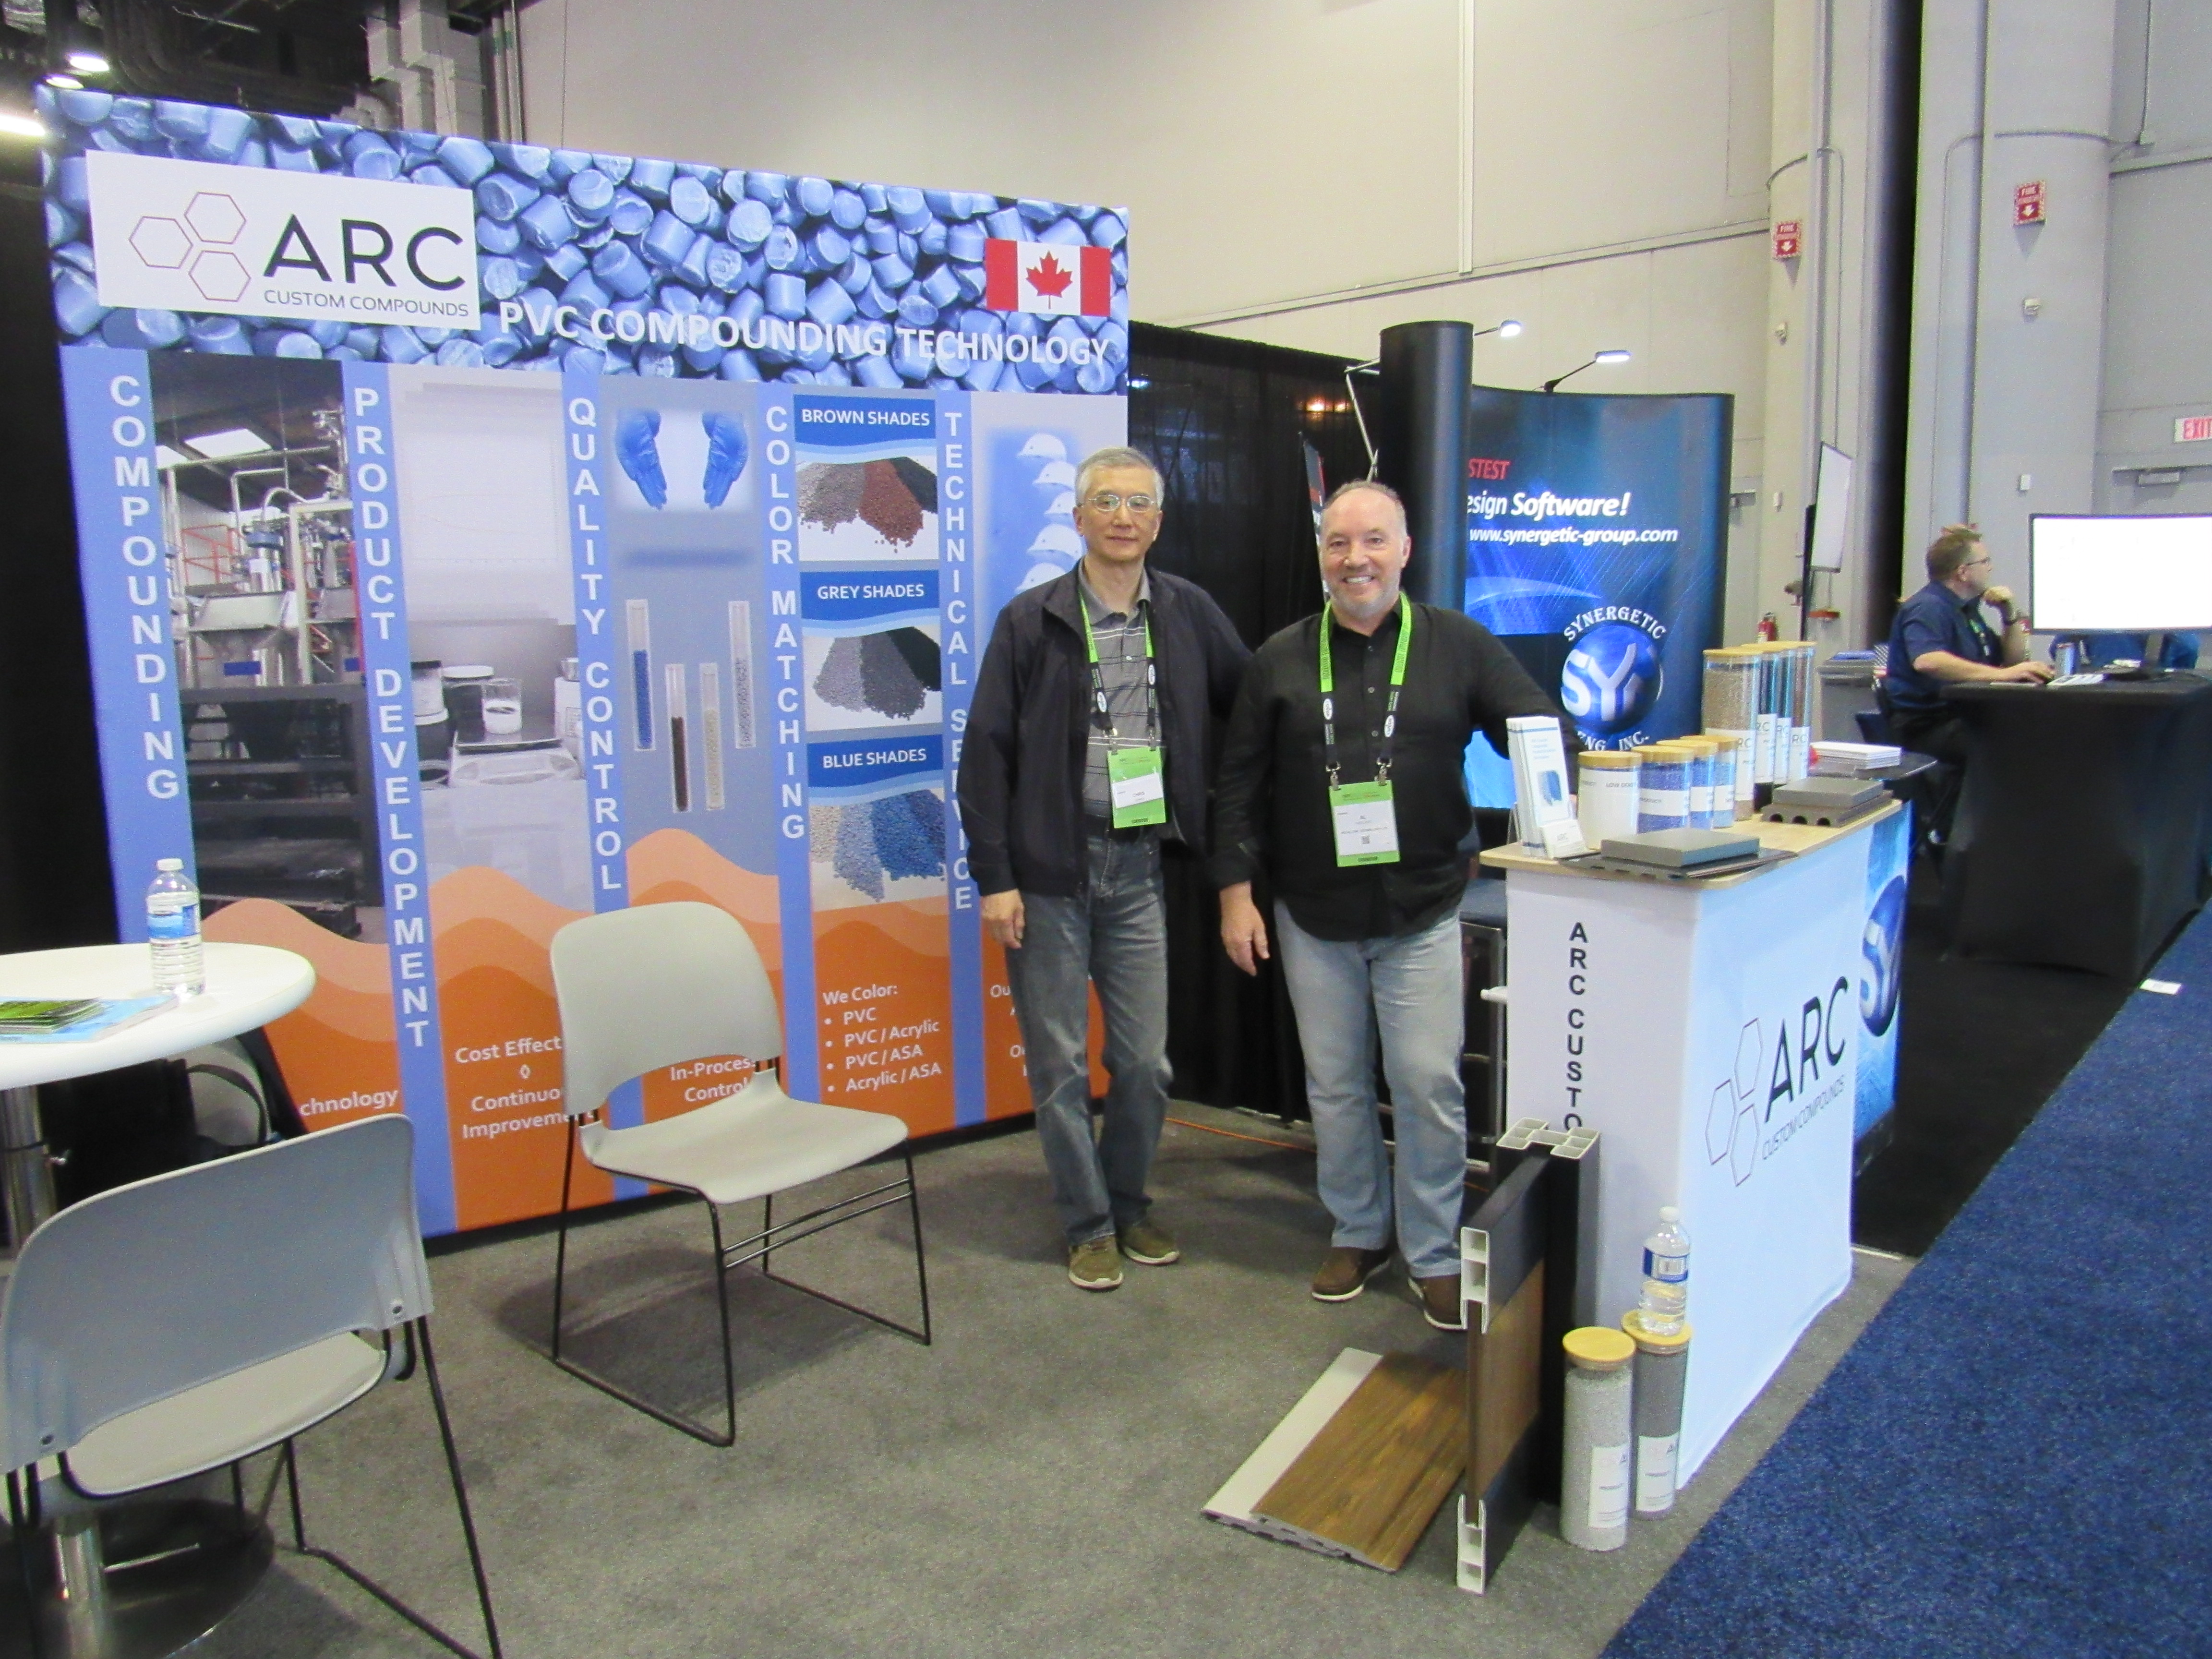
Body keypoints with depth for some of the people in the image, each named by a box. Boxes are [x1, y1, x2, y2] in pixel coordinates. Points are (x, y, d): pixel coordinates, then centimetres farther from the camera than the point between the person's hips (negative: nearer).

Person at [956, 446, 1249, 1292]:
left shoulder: (1189, 614, 5)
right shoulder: (1032, 620, -2)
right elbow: (986, 754, -3)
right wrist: (994, 879, -9)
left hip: (1139, 869, 2)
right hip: (1050, 871, -2)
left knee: (1146, 1062, 8)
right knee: (1060, 1063, 6)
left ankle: (1130, 1204, 30)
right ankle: (1089, 1224, 22)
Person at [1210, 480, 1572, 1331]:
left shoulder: (1458, 646, 0)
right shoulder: (1280, 660, 3)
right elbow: (1239, 786, 5)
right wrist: (1236, 890, -1)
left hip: (1423, 915, -2)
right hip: (1312, 918, 2)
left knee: (1429, 1085, 0)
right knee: (1335, 1087, 12)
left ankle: (1434, 1254, 18)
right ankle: (1358, 1232, 31)